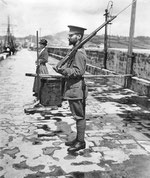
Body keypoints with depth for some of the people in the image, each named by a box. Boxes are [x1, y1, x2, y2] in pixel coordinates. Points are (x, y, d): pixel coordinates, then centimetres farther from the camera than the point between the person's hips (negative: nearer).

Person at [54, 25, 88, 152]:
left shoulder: (79, 52, -17)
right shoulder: (75, 50, 15)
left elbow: (79, 71, -22)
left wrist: (64, 70, -31)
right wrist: (62, 69, 16)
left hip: (76, 89, -10)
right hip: (73, 89, 10)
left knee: (79, 116, 0)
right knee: (79, 116, 16)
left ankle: (81, 142, 11)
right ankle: (78, 139, 28)